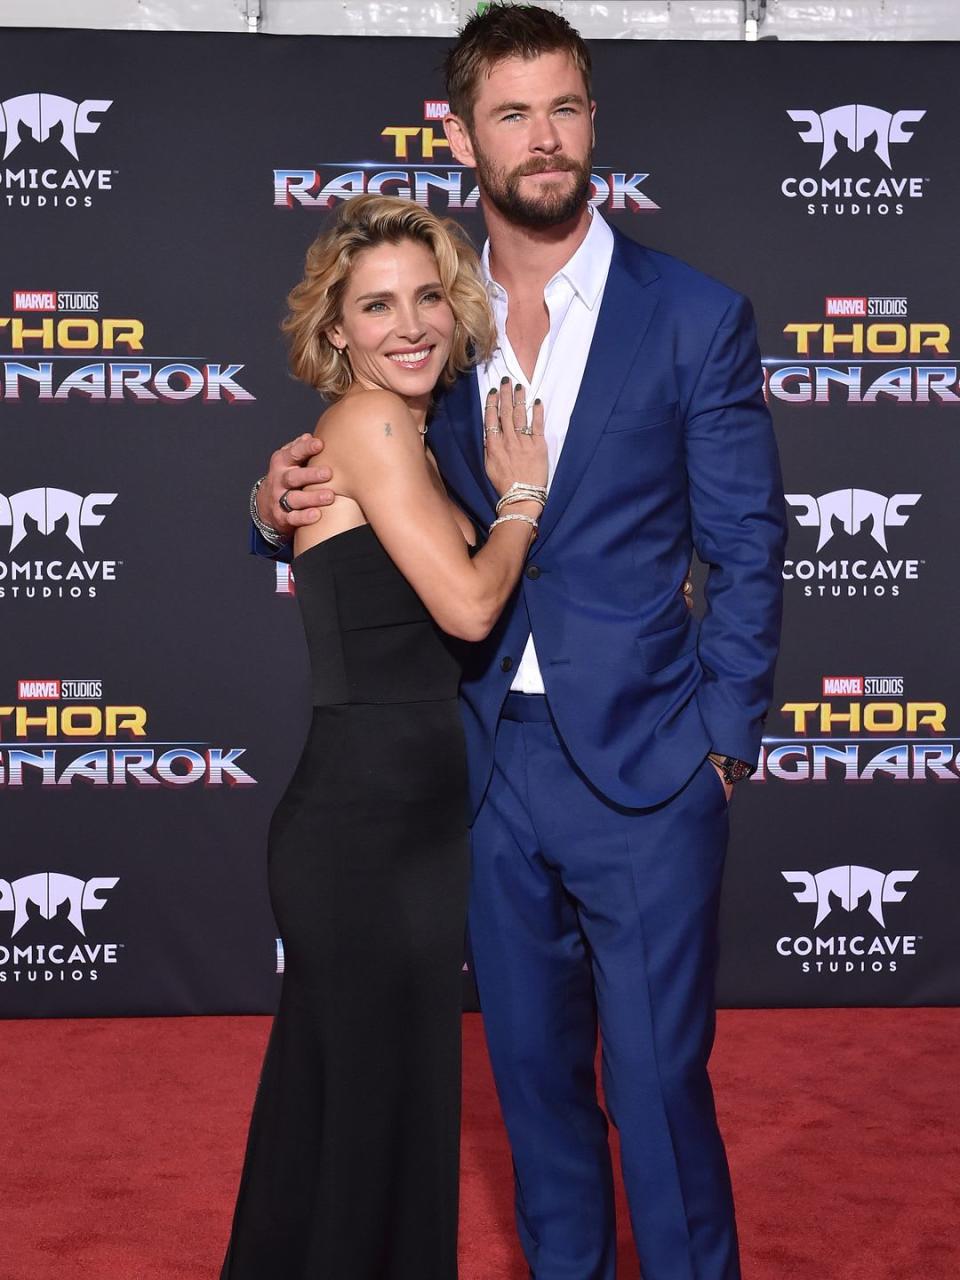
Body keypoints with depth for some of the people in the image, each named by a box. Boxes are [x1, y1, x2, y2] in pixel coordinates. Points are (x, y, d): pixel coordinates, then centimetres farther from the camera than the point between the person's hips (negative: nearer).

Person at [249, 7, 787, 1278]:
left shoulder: (698, 317, -5)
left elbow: (747, 553, -2)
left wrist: (723, 750, -5)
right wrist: (284, 504, -9)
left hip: (642, 771, -3)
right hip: (493, 769, 4)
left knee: (658, 1083, 4)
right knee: (535, 1073, 17)